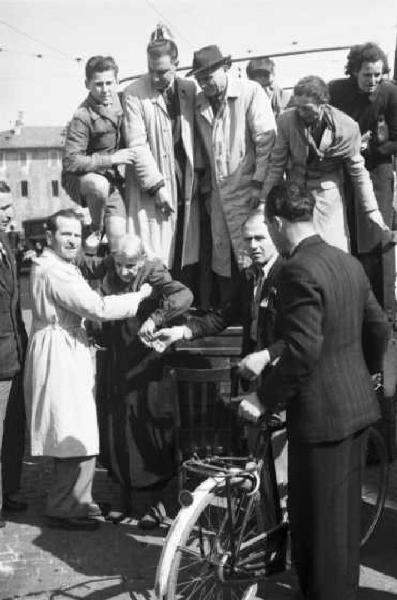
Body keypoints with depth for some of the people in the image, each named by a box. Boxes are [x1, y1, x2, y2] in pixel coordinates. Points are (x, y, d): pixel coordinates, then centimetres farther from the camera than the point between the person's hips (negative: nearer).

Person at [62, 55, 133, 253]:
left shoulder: (120, 100, 1)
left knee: (119, 242, -11)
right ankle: (96, 230, -11)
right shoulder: (82, 117, -22)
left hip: (112, 179, 5)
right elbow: (71, 162, -27)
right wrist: (111, 159, -26)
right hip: (80, 178, -5)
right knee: (100, 185, -40)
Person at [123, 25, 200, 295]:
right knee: (154, 261, -5)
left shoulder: (190, 89, 7)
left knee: (188, 255, 5)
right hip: (154, 186, -3)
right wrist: (157, 186, -12)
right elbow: (137, 144, -8)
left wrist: (198, 177, 1)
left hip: (186, 183, 3)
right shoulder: (134, 94, -3)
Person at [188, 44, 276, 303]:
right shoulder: (199, 103, 11)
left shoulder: (251, 92, -6)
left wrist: (260, 183, -14)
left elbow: (267, 139, -10)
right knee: (221, 256, 9)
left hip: (246, 190, -5)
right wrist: (206, 182, 10)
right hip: (218, 192, 6)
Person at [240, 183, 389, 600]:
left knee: (317, 519, 5)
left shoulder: (298, 270, -20)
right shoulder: (348, 261, 7)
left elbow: (303, 352, -25)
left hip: (320, 413, -9)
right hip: (356, 406, 9)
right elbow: (378, 327, 14)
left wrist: (264, 399, -15)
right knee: (345, 511, 21)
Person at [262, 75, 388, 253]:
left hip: (328, 193, -1)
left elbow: (357, 171, -4)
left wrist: (371, 209, -2)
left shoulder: (347, 127, -15)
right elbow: (277, 163, -3)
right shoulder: (287, 120, -13)